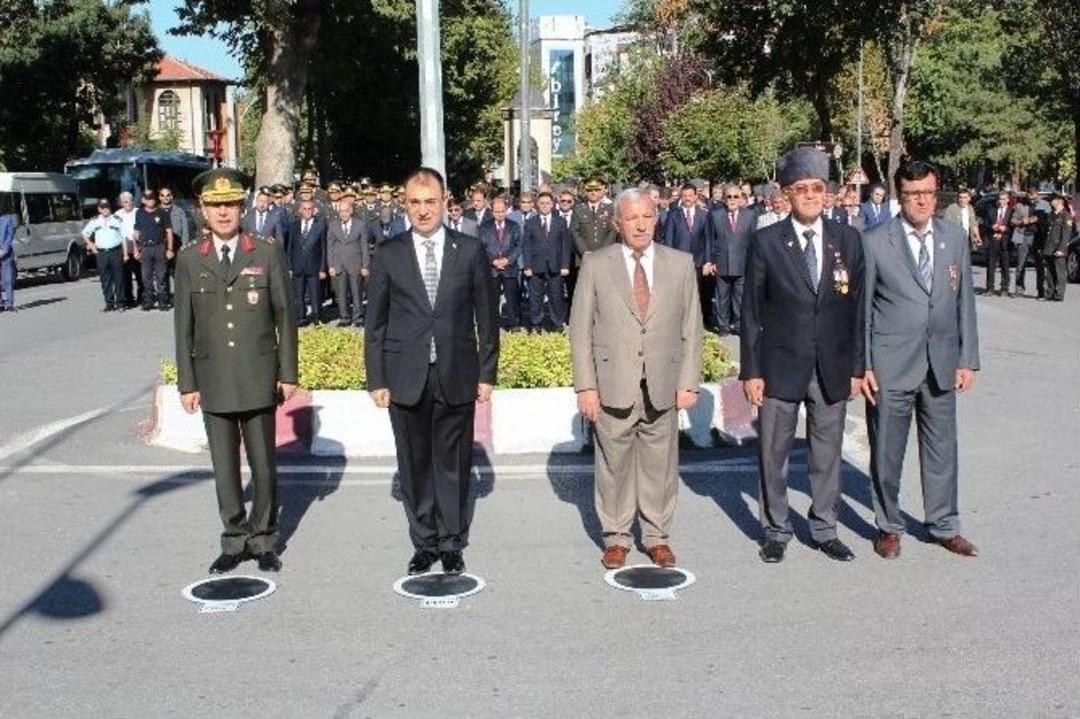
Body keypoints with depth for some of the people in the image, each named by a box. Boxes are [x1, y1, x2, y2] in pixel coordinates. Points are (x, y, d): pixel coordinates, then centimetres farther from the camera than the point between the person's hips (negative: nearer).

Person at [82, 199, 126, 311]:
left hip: (115, 251, -2)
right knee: (105, 280, 3)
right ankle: (109, 303, 7)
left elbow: (124, 237, 4)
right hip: (101, 253, 2)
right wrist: (91, 246, 10)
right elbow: (85, 233, 22)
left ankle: (120, 302, 6)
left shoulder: (117, 220, 5)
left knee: (118, 278, -1)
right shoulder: (95, 221, 10)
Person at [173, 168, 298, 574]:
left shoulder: (268, 253, 0)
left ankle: (264, 540, 23)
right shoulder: (189, 260, 4)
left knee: (263, 465, 8)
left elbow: (284, 316, 1)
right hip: (213, 382, 1)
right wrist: (187, 383, 2)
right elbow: (184, 325, 6)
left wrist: (288, 373, -2)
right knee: (224, 468, 9)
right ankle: (235, 540, 24)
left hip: (258, 379, -1)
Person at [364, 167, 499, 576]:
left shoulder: (470, 251, 2)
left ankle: (452, 543, 22)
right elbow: (375, 322, 4)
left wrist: (487, 373, 2)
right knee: (414, 465, 9)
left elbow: (486, 316, 5)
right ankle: (424, 542, 23)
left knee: (453, 463, 7)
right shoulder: (389, 254, 3)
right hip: (407, 379, 1)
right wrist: (376, 380, 0)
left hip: (456, 377, 0)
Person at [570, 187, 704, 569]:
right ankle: (616, 537, 21)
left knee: (660, 464, 8)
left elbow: (692, 328, 7)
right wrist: (585, 386, -4)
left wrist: (689, 382, 1)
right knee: (614, 464, 6)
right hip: (613, 385, -1)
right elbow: (580, 328, 1)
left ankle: (657, 536, 23)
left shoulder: (681, 264, 6)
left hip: (663, 387, 1)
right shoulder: (595, 264, 2)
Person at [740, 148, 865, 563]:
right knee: (773, 454, 7)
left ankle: (824, 529, 26)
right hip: (780, 368, -2)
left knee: (828, 454, 11)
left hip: (832, 369, 2)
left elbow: (857, 308, 7)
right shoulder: (766, 243, -4)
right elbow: (751, 311, -2)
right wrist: (750, 371, -6)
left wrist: (857, 367, 4)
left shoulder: (848, 240, 3)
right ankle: (776, 531, 22)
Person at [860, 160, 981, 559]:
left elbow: (964, 304, 9)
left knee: (942, 448, 12)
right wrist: (862, 365, -6)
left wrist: (968, 360, 4)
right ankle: (889, 526, 23)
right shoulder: (874, 243, -5)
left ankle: (944, 526, 27)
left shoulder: (956, 240, 6)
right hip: (890, 365, -3)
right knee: (887, 451, 7)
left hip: (941, 365, 3)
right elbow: (861, 309, -2)